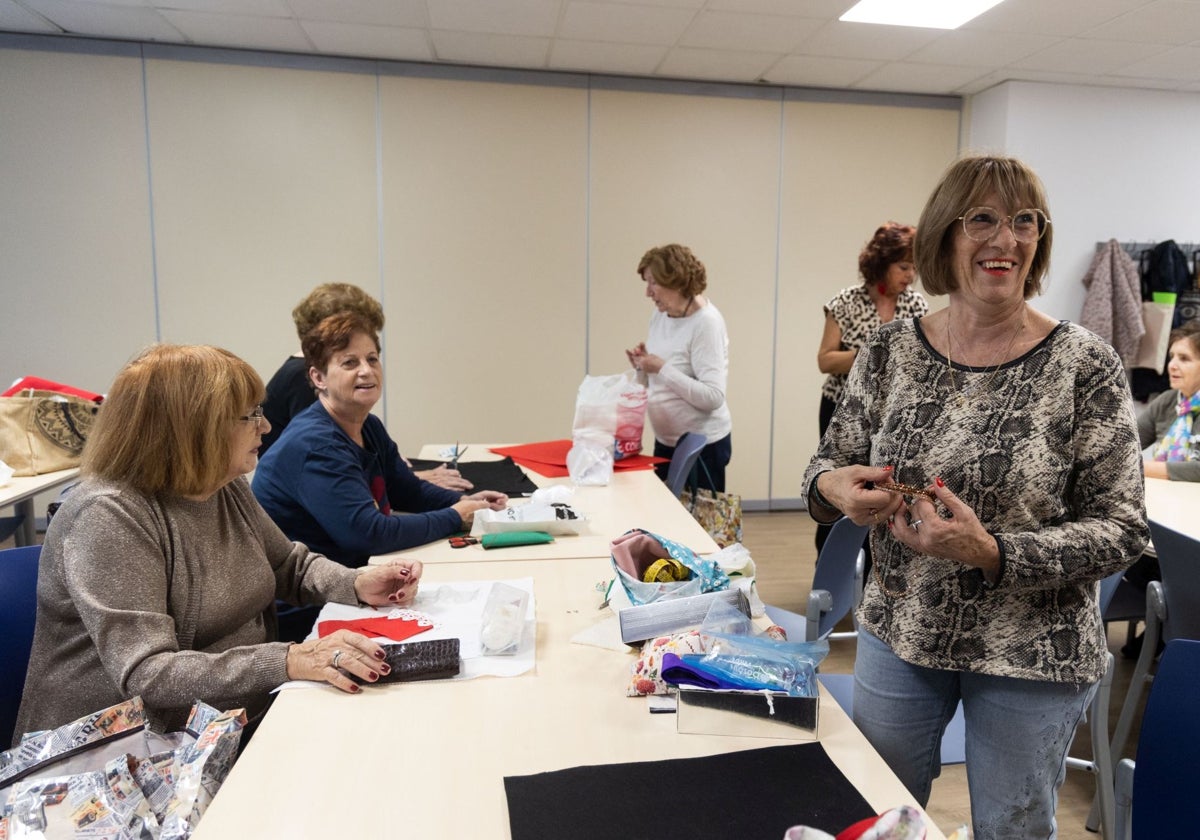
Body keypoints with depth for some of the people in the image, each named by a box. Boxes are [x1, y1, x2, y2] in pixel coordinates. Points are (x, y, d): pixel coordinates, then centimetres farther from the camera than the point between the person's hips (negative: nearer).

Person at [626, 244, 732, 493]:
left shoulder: (706, 323, -19)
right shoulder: (660, 315, 4)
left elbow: (713, 397, -25)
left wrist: (662, 369, -28)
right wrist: (644, 367, -6)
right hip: (665, 441, 8)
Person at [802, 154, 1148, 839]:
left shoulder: (1085, 363, -13)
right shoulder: (891, 350, -6)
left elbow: (1122, 531, -12)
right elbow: (830, 464, 3)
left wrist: (991, 553, -27)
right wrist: (831, 487, -21)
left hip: (1033, 657, -2)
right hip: (899, 634, 2)